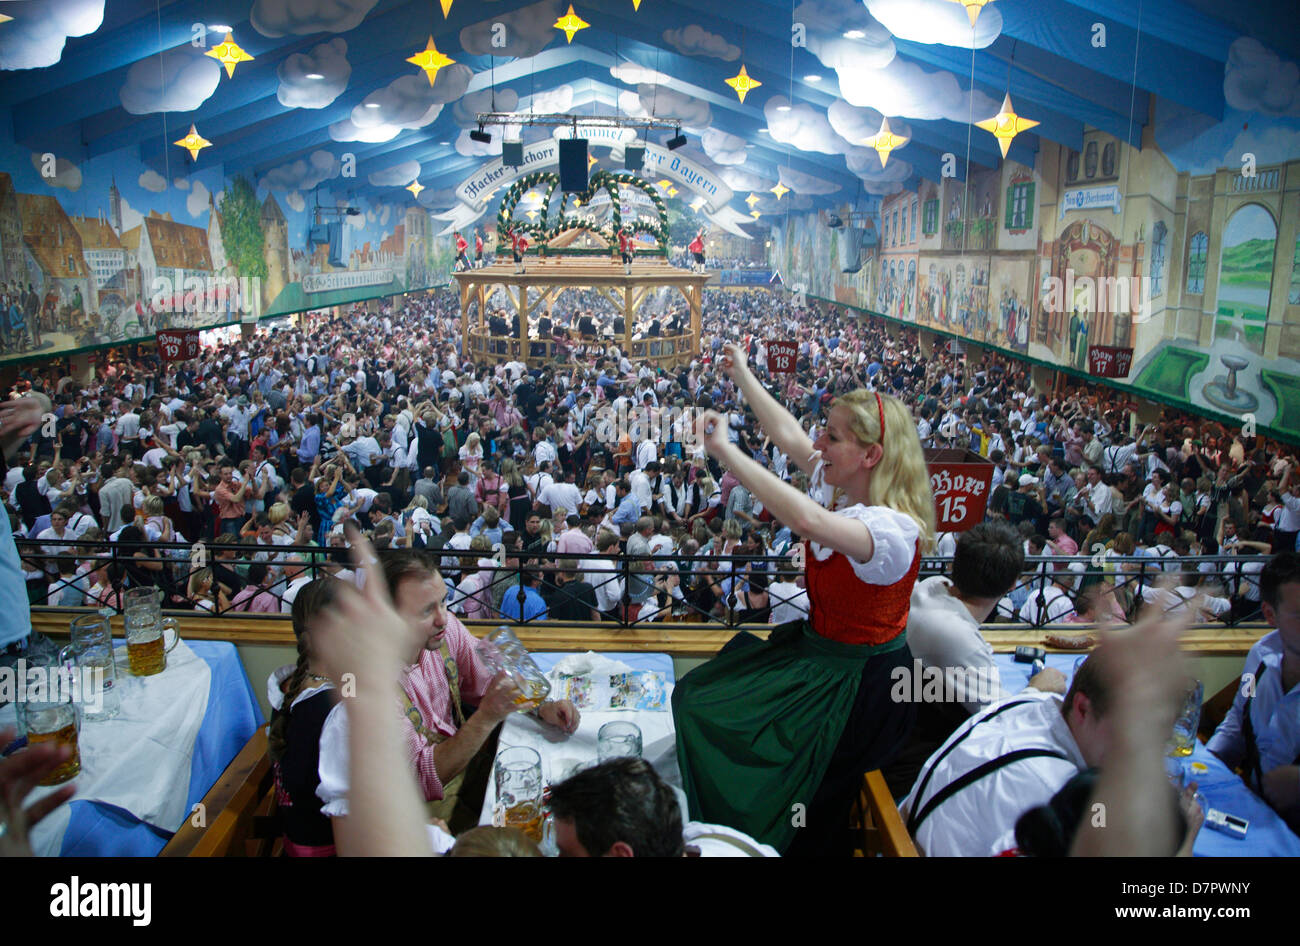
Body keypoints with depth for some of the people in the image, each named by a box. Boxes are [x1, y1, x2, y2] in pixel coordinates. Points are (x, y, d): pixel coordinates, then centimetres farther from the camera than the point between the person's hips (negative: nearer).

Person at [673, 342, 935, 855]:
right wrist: (743, 376, 21)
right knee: (694, 694, 0)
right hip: (812, 644, 9)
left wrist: (726, 451, -41)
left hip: (859, 678, -9)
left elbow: (809, 521, -45)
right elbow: (790, 437, 13)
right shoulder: (839, 487, 0)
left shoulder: (894, 528, -26)